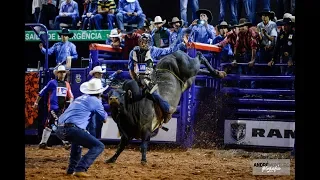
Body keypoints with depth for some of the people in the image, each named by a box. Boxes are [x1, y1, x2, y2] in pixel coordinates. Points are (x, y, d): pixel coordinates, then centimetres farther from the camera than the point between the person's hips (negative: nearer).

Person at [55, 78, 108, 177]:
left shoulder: (80, 98, 25)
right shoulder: (95, 101, 4)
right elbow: (104, 119, 16)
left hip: (60, 129, 8)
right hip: (71, 130, -8)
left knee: (77, 139, 40)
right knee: (99, 146, -3)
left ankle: (71, 169, 33)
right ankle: (80, 169, -16)